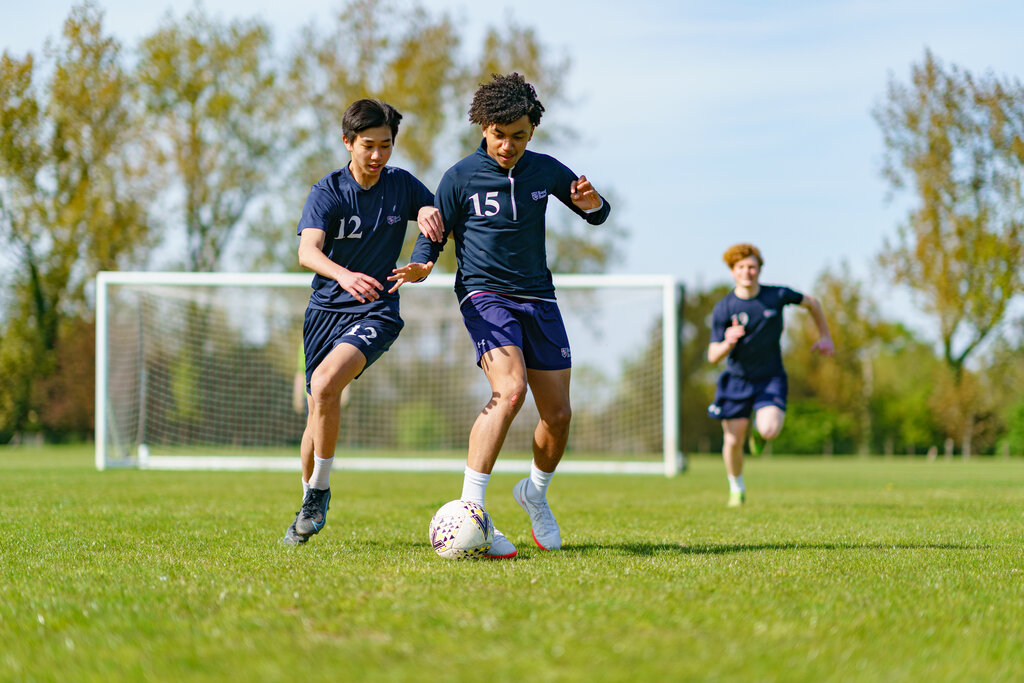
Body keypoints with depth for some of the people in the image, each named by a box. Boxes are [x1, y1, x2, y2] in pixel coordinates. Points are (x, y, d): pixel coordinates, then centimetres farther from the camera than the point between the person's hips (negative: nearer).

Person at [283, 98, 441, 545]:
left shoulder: (402, 185, 0)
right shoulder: (327, 192, -8)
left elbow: (439, 216, 16)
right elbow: (307, 251, -23)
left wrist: (429, 212, -10)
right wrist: (344, 275, -45)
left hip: (376, 311, -1)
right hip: (326, 307, 1)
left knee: (325, 385, -26)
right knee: (319, 408, 5)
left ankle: (319, 491, -11)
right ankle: (310, 504, 29)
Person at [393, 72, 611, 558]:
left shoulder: (545, 171, 6)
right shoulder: (461, 177, -4)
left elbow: (596, 216, 18)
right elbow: (433, 236, 1)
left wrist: (592, 203, -7)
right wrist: (421, 267, -22)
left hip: (538, 298, 5)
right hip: (485, 294, -5)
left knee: (558, 415, 1)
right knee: (510, 389, -29)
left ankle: (535, 493, 32)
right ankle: (468, 513, -29)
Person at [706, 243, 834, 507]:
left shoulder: (777, 296, -9)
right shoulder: (723, 309, -11)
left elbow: (812, 303, 11)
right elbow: (713, 355, -12)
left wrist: (825, 336, 13)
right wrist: (728, 342, -33)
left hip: (771, 378, 0)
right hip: (737, 379, 0)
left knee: (769, 431, -23)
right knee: (733, 441, 2)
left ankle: (760, 427, 18)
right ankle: (736, 489, 31)